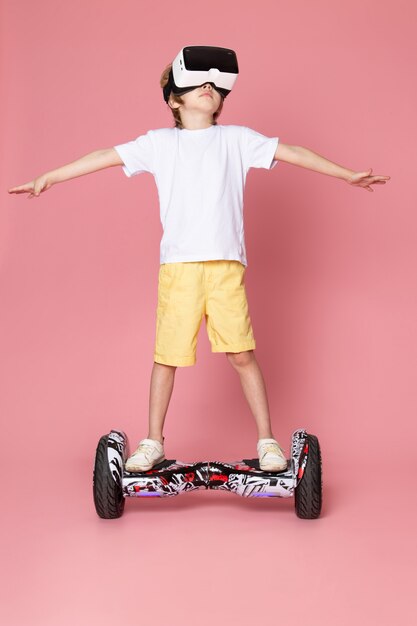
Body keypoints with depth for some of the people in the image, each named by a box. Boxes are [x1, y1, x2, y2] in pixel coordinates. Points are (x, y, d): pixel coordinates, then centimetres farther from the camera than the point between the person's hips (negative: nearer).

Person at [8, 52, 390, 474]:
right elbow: (104, 157, 11)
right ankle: (153, 442, 19)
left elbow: (292, 152, 13)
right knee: (166, 355, 4)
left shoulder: (236, 139, 11)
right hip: (177, 266, 0)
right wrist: (46, 179, 10)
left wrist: (348, 175, 13)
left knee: (242, 353, -3)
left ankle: (267, 440, 10)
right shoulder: (159, 143, 11)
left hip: (226, 265, 0)